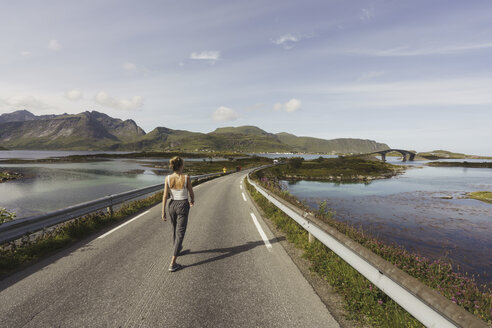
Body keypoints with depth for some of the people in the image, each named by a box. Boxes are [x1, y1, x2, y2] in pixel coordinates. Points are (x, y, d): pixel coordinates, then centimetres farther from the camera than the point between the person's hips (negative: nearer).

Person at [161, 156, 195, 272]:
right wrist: (192, 201, 18)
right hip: (183, 206, -4)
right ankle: (172, 263, -2)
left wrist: (163, 211, -1)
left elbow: (165, 196, -8)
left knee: (175, 229, 28)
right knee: (180, 233, 0)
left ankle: (177, 249, 50)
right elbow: (191, 193, -4)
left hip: (172, 205, 4)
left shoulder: (168, 178, -9)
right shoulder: (186, 178, -17)